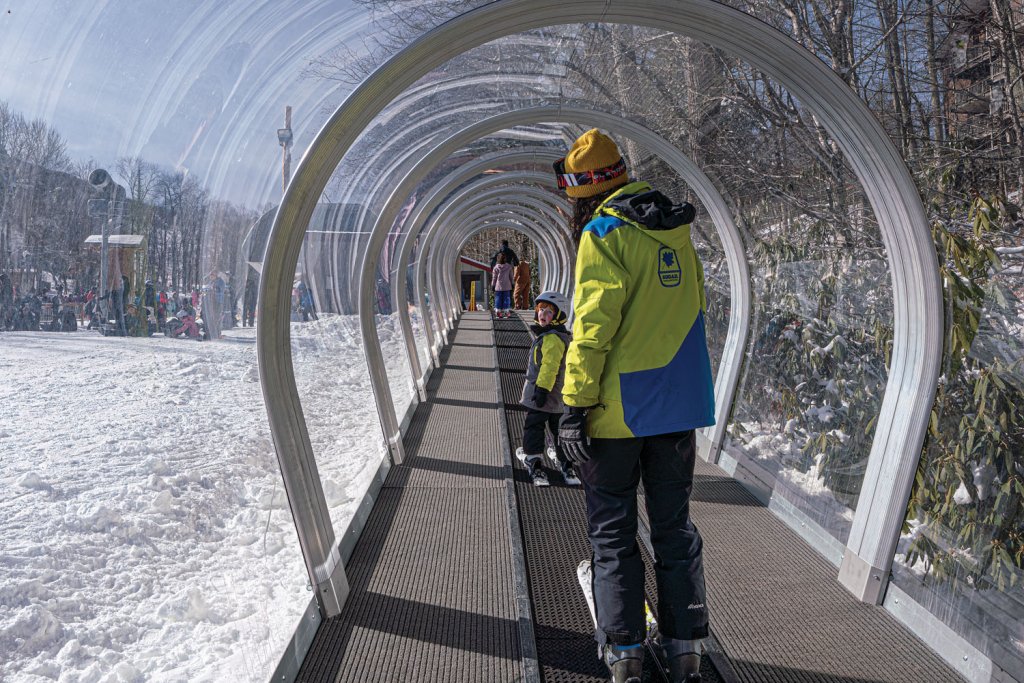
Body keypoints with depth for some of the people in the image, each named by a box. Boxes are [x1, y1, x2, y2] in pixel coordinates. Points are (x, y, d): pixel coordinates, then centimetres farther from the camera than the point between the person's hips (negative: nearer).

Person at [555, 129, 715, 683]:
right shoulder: (676, 230, 11)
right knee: (674, 524, 15)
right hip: (679, 404, 7)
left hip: (620, 409, -6)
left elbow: (592, 328, -19)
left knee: (612, 531, 6)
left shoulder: (603, 233, -11)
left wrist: (574, 407, -16)